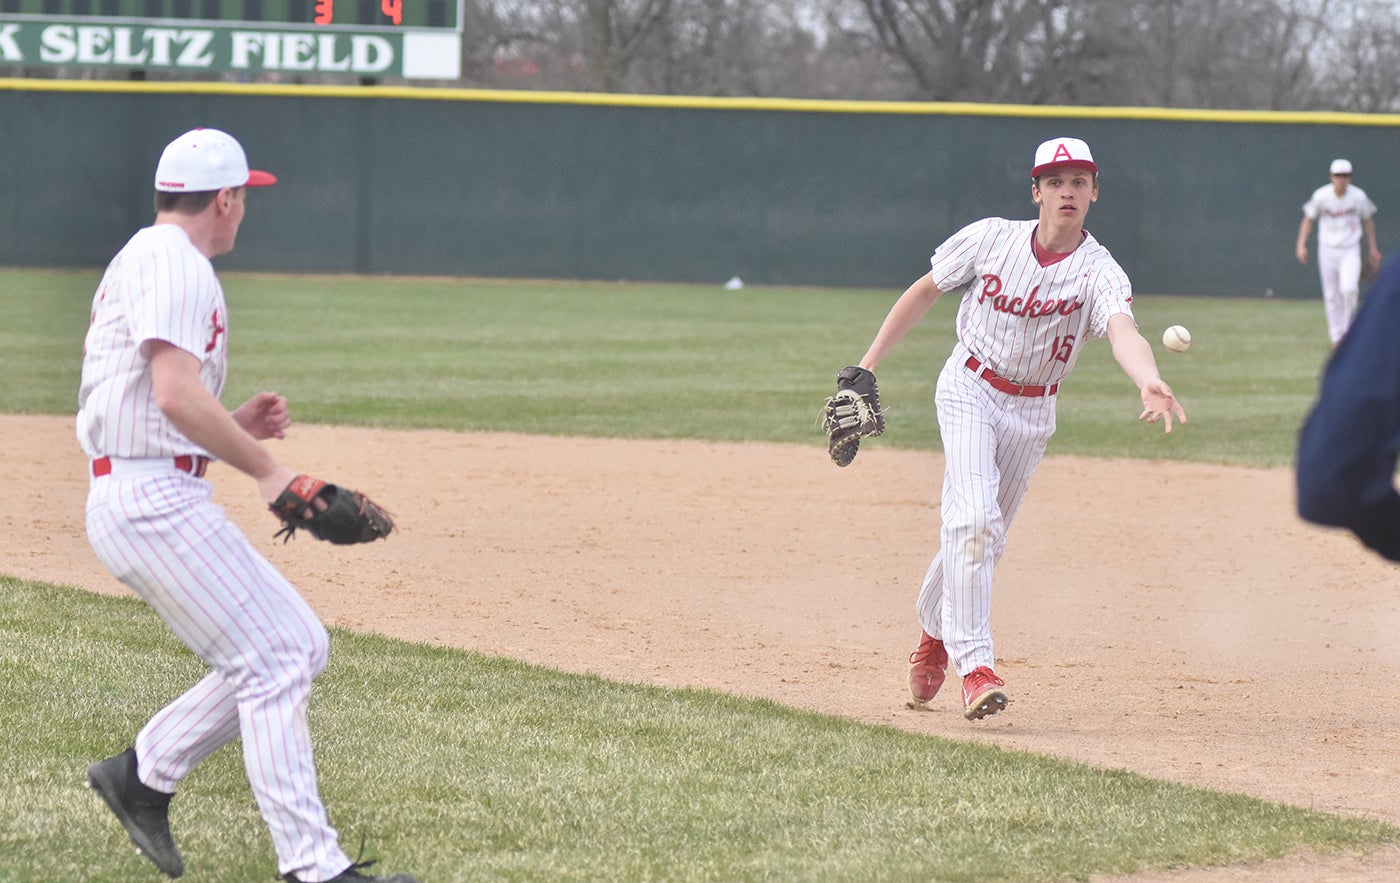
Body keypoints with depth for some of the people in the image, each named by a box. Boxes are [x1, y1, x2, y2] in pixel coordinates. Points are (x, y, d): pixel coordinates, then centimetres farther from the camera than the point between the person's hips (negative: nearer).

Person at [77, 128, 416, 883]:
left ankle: (142, 775, 15)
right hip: (154, 501, -10)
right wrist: (263, 469, -18)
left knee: (298, 648, 11)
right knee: (274, 663, -13)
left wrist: (235, 427, 13)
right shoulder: (176, 265, -11)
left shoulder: (138, 263, 23)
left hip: (131, 501, 10)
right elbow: (176, 395, -24)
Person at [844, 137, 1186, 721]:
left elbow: (1123, 332, -37)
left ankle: (935, 633, 40)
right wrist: (869, 364, 1)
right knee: (974, 517, -22)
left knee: (981, 538, 11)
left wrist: (1150, 383, -59)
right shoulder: (990, 239, -12)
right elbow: (926, 291, 2)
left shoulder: (1099, 273, -17)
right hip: (969, 390, -2)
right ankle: (974, 665, -26)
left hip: (1032, 413, 2)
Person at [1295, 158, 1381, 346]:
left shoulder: (1358, 196, -6)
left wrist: (1373, 250, 11)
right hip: (1327, 251, 1)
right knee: (1331, 295, 4)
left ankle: (1349, 327, 3)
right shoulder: (1321, 196, -9)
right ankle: (1336, 336, 15)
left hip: (1350, 251, -1)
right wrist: (1301, 245, -10)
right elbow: (1308, 219, 1)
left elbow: (1368, 221, 8)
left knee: (1349, 289, -19)